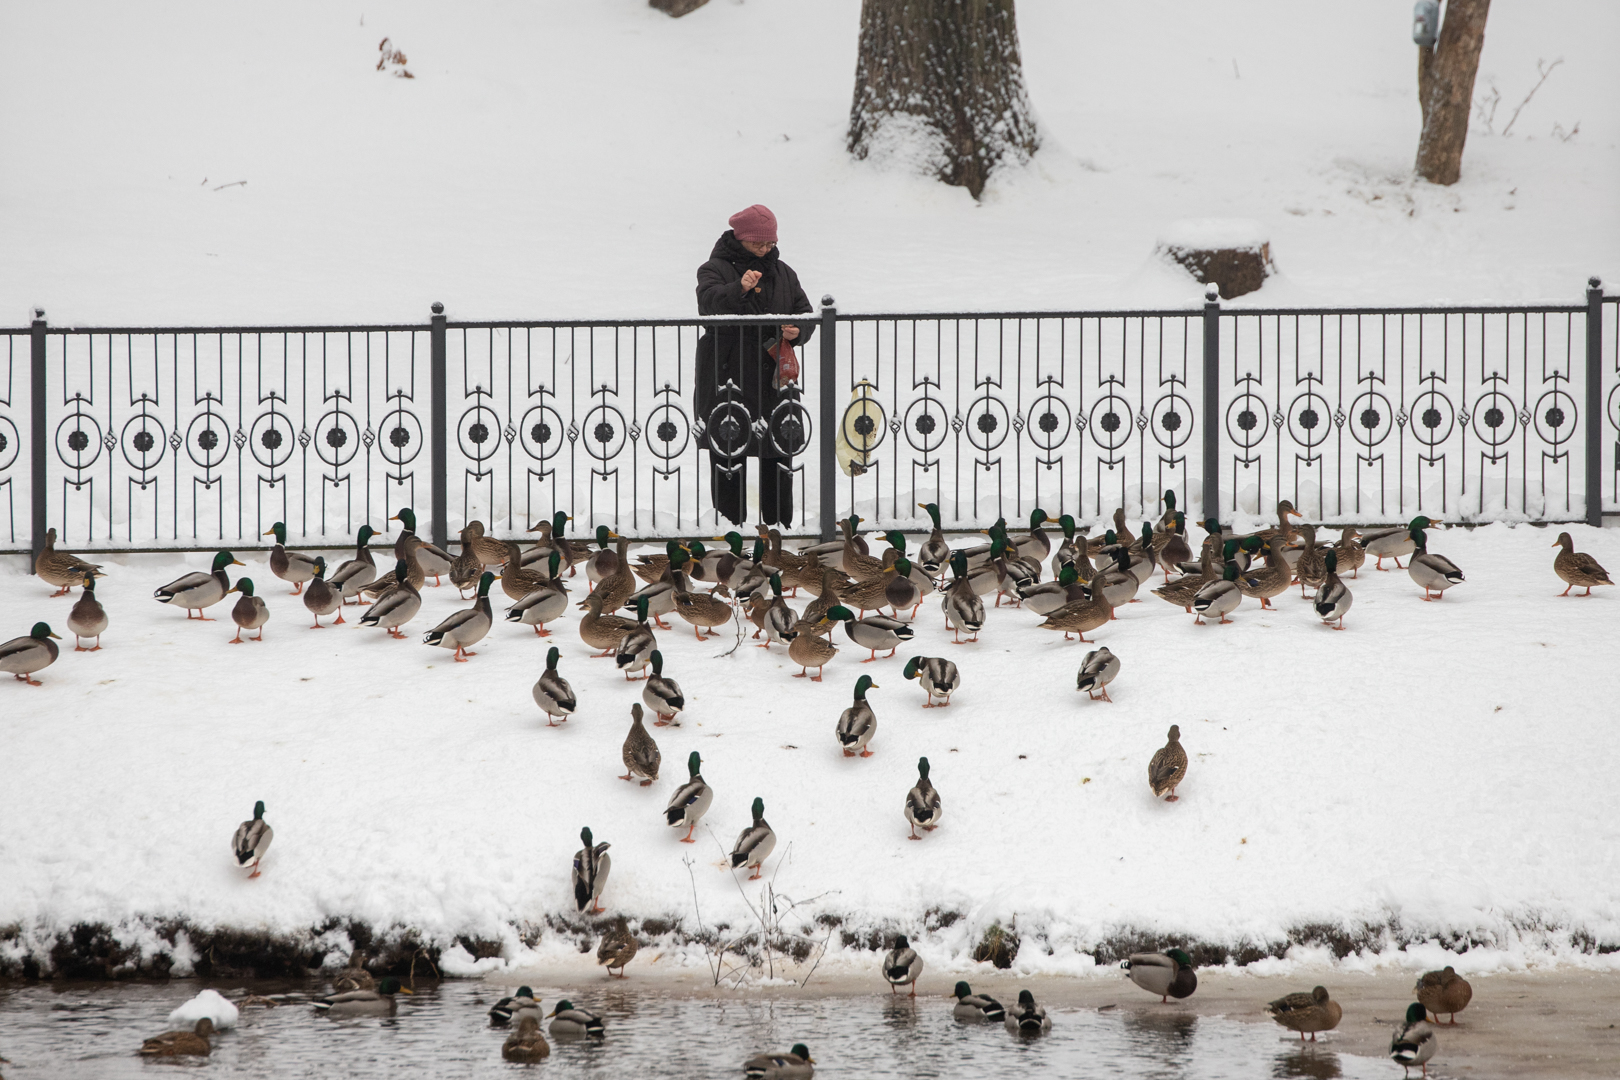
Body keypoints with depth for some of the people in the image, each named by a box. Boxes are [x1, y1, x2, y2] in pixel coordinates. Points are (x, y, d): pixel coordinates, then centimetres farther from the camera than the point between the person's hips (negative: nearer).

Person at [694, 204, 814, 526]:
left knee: (779, 455, 7)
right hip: (728, 376, -5)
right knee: (729, 453, -7)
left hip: (773, 376, 5)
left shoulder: (782, 273, 16)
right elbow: (710, 302, -21)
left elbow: (805, 314, 19)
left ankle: (780, 526, 15)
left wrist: (797, 332, -4)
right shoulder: (716, 269, -1)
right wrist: (739, 289, -40)